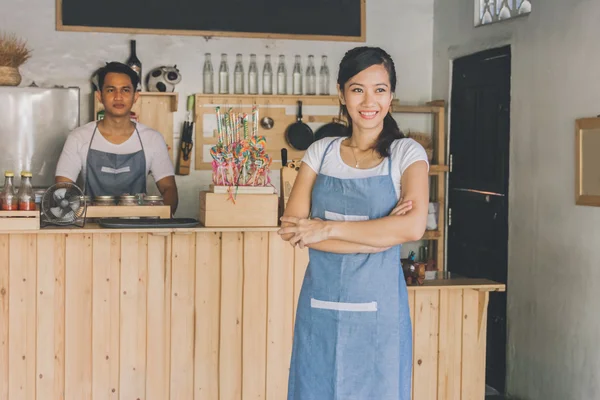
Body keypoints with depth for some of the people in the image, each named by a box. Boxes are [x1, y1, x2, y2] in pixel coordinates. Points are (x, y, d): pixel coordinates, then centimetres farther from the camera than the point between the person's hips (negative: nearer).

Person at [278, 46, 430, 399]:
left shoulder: (407, 153, -1)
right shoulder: (321, 152, 6)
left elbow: (413, 227, -17)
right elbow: (292, 227, -6)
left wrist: (328, 229, -15)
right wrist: (380, 234, -14)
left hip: (376, 307, -2)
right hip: (320, 306, 2)